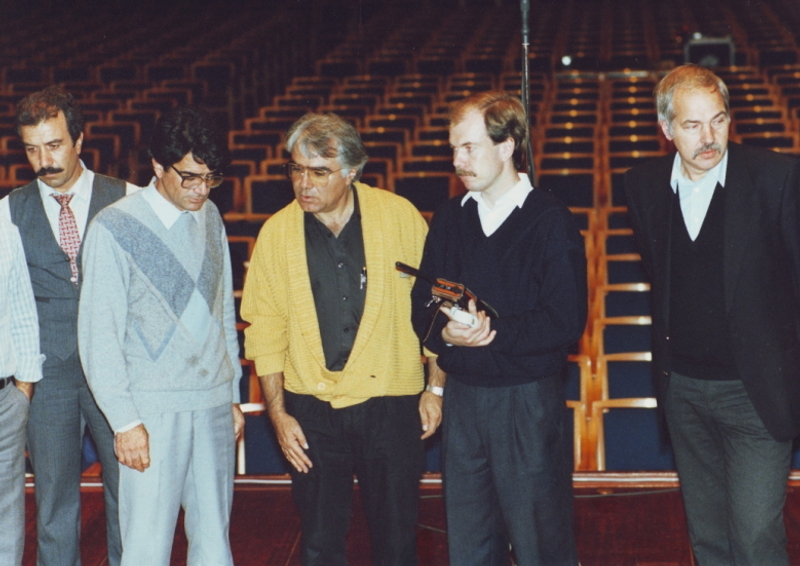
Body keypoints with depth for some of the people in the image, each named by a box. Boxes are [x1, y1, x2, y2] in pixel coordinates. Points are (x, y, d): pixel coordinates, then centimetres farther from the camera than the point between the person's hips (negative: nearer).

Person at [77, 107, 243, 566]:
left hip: (214, 406, 5)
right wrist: (125, 420, -11)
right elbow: (99, 335, -7)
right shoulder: (114, 227, -8)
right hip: (152, 411, -5)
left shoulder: (211, 218, 10)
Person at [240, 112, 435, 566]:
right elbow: (265, 326, 4)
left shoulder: (399, 217, -5)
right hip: (312, 409, 1)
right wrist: (278, 412, 1)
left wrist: (435, 387, 3)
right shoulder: (277, 232, -2)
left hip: (390, 404, -1)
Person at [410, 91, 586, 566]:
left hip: (528, 401, -5)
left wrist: (495, 332, -22)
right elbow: (423, 304, 6)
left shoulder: (551, 221, -8)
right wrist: (444, 331, -15)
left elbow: (566, 322, -13)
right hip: (463, 396, 5)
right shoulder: (450, 219, 8)